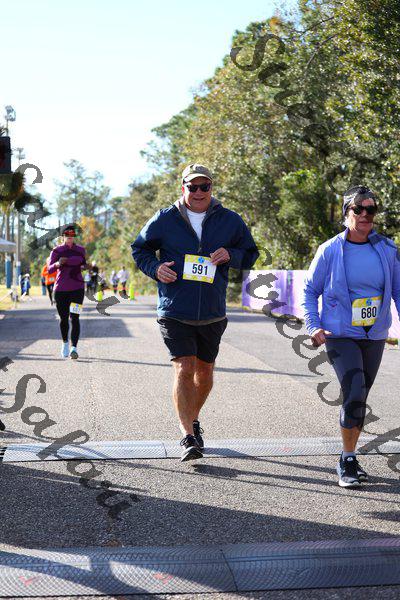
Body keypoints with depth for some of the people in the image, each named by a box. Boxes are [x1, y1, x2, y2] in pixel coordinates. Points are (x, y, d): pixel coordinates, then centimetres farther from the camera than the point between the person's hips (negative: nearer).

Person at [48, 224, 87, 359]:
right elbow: (49, 269, -7)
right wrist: (57, 264, -27)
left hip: (77, 288, 0)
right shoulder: (56, 250, 2)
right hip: (61, 289, 0)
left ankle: (73, 347, -16)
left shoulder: (81, 250, 9)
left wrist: (84, 266, 2)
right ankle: (65, 342, 32)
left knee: (74, 318, -11)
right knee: (63, 318, 7)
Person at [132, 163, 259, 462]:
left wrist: (230, 256, -9)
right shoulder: (165, 220, -1)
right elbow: (140, 249, 10)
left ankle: (193, 419, 39)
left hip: (213, 313, 3)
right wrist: (155, 268, -10)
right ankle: (188, 437, -11)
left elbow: (251, 253, 13)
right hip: (175, 312, -3)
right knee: (184, 369, -14)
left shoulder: (230, 221, 3)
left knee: (204, 372, 15)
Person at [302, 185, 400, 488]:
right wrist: (314, 326, -9)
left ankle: (349, 459, 27)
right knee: (354, 393, -18)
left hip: (375, 337, 4)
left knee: (360, 398, 12)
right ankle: (348, 461, -3)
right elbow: (310, 291, 3)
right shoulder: (330, 251, -6)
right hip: (340, 336, -4)